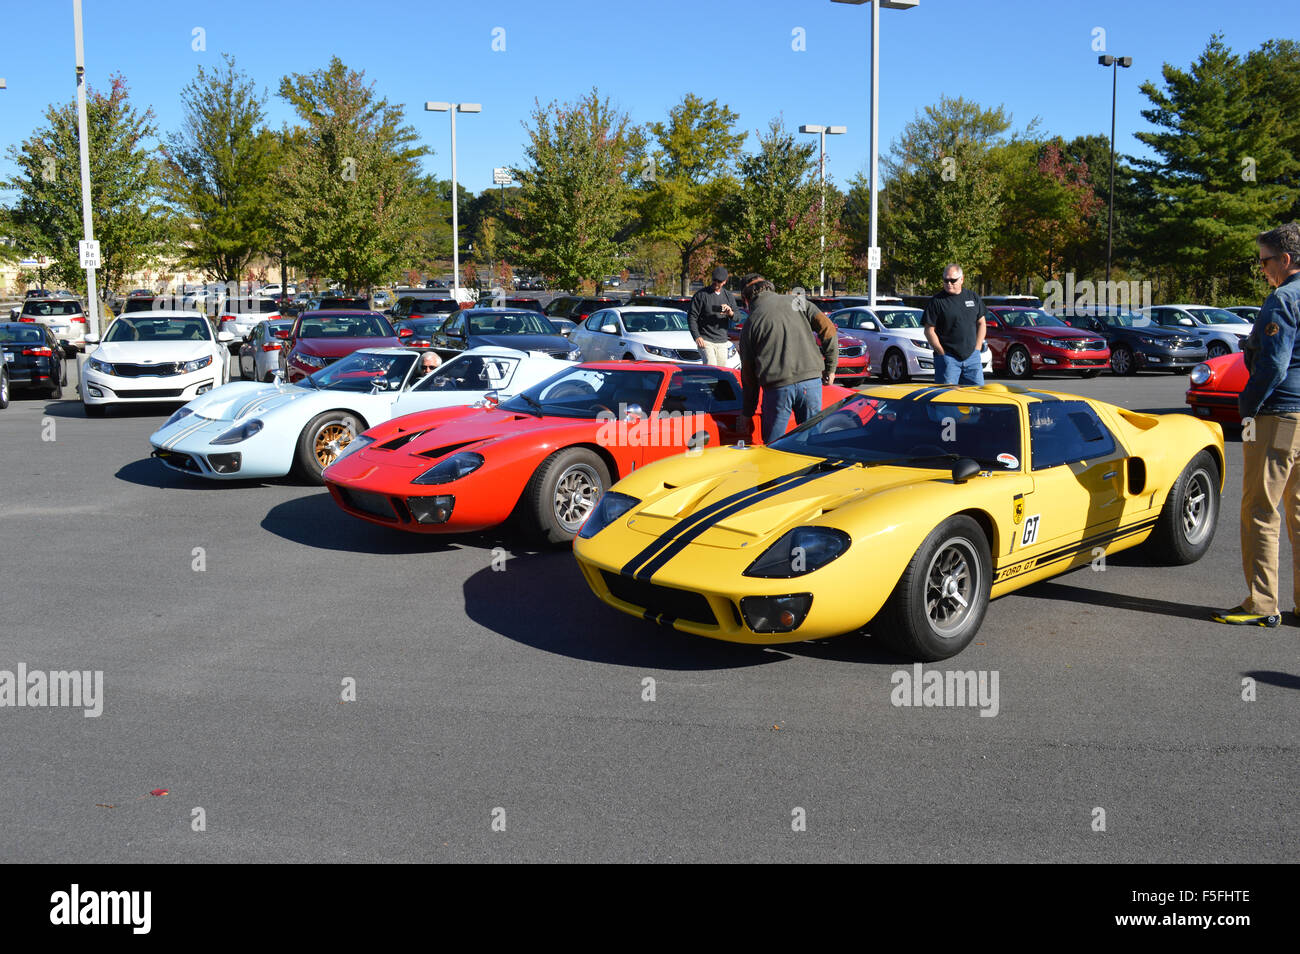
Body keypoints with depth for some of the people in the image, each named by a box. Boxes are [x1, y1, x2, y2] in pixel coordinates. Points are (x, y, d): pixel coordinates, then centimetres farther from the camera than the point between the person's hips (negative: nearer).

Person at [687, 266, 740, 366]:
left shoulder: (729, 296, 11)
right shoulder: (701, 295, -2)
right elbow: (691, 316, -3)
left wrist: (730, 313, -15)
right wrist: (697, 336, -14)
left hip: (722, 342, 5)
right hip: (705, 341, -5)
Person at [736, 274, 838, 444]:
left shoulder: (751, 323, 10)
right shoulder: (798, 302, 13)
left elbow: (748, 374, 12)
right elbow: (827, 329, 3)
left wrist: (748, 413, 18)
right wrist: (830, 368, 11)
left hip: (777, 387, -2)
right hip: (811, 380, 2)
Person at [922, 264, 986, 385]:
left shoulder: (974, 298, 10)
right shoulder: (936, 301, -4)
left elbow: (981, 323, 18)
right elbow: (929, 330, -6)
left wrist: (977, 348, 7)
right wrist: (943, 353, -9)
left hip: (972, 356, 4)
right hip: (947, 358, -4)